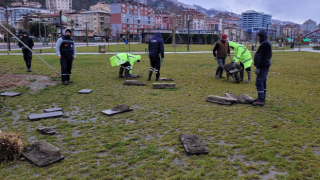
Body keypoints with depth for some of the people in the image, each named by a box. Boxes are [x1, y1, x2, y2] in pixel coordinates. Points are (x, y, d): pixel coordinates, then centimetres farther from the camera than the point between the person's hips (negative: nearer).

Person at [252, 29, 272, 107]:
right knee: (263, 83, 14)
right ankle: (262, 99, 22)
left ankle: (260, 100, -12)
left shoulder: (265, 44, -16)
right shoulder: (265, 43, 17)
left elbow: (261, 56, -21)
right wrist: (258, 66, 22)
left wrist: (258, 67, -21)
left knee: (259, 82, -12)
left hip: (263, 66, -11)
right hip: (264, 66, 11)